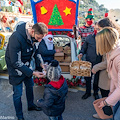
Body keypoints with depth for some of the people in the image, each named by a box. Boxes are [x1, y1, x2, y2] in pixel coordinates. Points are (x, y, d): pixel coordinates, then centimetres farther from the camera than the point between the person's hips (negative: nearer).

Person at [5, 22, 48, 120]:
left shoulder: (33, 35, -12)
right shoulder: (16, 38, -34)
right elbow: (15, 62, -30)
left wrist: (41, 63, -5)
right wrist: (32, 73, -30)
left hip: (26, 66, 7)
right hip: (16, 69, -7)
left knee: (30, 86, 21)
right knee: (18, 93, 6)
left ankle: (31, 105, 47)